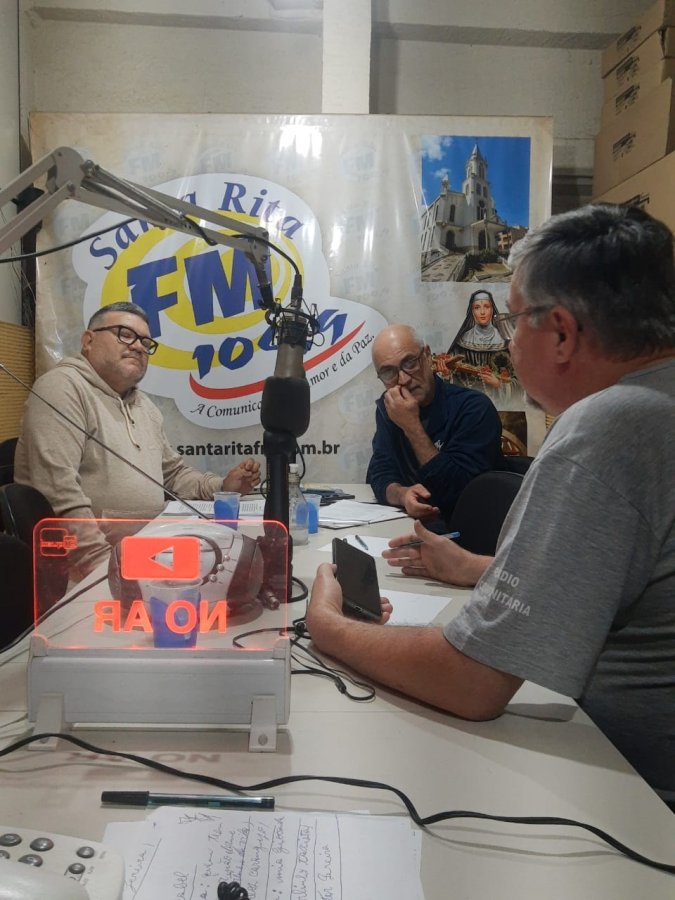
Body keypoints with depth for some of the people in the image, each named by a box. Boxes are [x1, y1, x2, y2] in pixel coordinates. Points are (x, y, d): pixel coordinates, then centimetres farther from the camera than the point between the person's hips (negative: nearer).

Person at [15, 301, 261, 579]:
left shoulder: (145, 406, 18)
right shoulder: (63, 387, -9)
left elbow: (174, 473, 27)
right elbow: (56, 485, -21)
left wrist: (222, 486, 10)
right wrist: (102, 559, -26)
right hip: (75, 559, -9)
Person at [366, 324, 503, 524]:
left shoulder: (473, 408, -14)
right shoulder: (388, 407, 5)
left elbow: (461, 492, -20)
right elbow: (379, 474, -1)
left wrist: (413, 428, -21)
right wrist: (403, 494, -22)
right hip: (410, 523, 4)